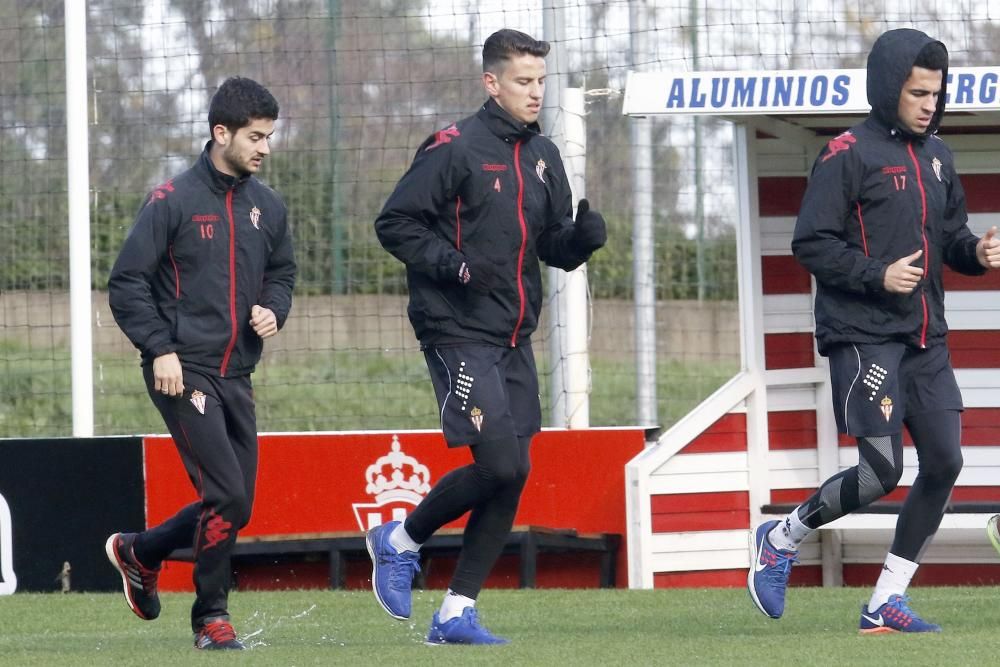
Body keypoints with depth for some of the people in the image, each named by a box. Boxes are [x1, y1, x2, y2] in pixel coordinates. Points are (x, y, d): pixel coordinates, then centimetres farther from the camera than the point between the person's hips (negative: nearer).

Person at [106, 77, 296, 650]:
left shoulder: (268, 207, 10)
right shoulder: (175, 201, -7)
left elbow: (282, 272, 24)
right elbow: (128, 281, -6)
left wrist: (273, 309, 2)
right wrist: (160, 349, -14)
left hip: (237, 376, 7)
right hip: (183, 373, -7)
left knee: (236, 507, 8)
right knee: (226, 495, -14)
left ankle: (139, 552, 32)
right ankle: (212, 618, 1)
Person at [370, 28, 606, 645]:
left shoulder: (543, 157, 13)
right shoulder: (455, 149, -9)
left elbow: (556, 250, 17)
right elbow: (394, 223, -8)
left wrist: (584, 236, -5)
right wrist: (449, 263, -22)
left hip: (514, 339, 7)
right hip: (459, 333, -7)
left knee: (512, 477, 3)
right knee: (499, 464, -16)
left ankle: (458, 612, 9)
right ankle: (400, 541, 7)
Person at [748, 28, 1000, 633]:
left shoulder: (937, 157, 14)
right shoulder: (849, 155, -8)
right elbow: (811, 243, -11)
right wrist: (877, 275, -20)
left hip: (926, 339, 7)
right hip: (865, 337, -7)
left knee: (944, 464, 0)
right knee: (881, 472, -12)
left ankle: (887, 601, 9)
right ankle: (781, 541, 12)